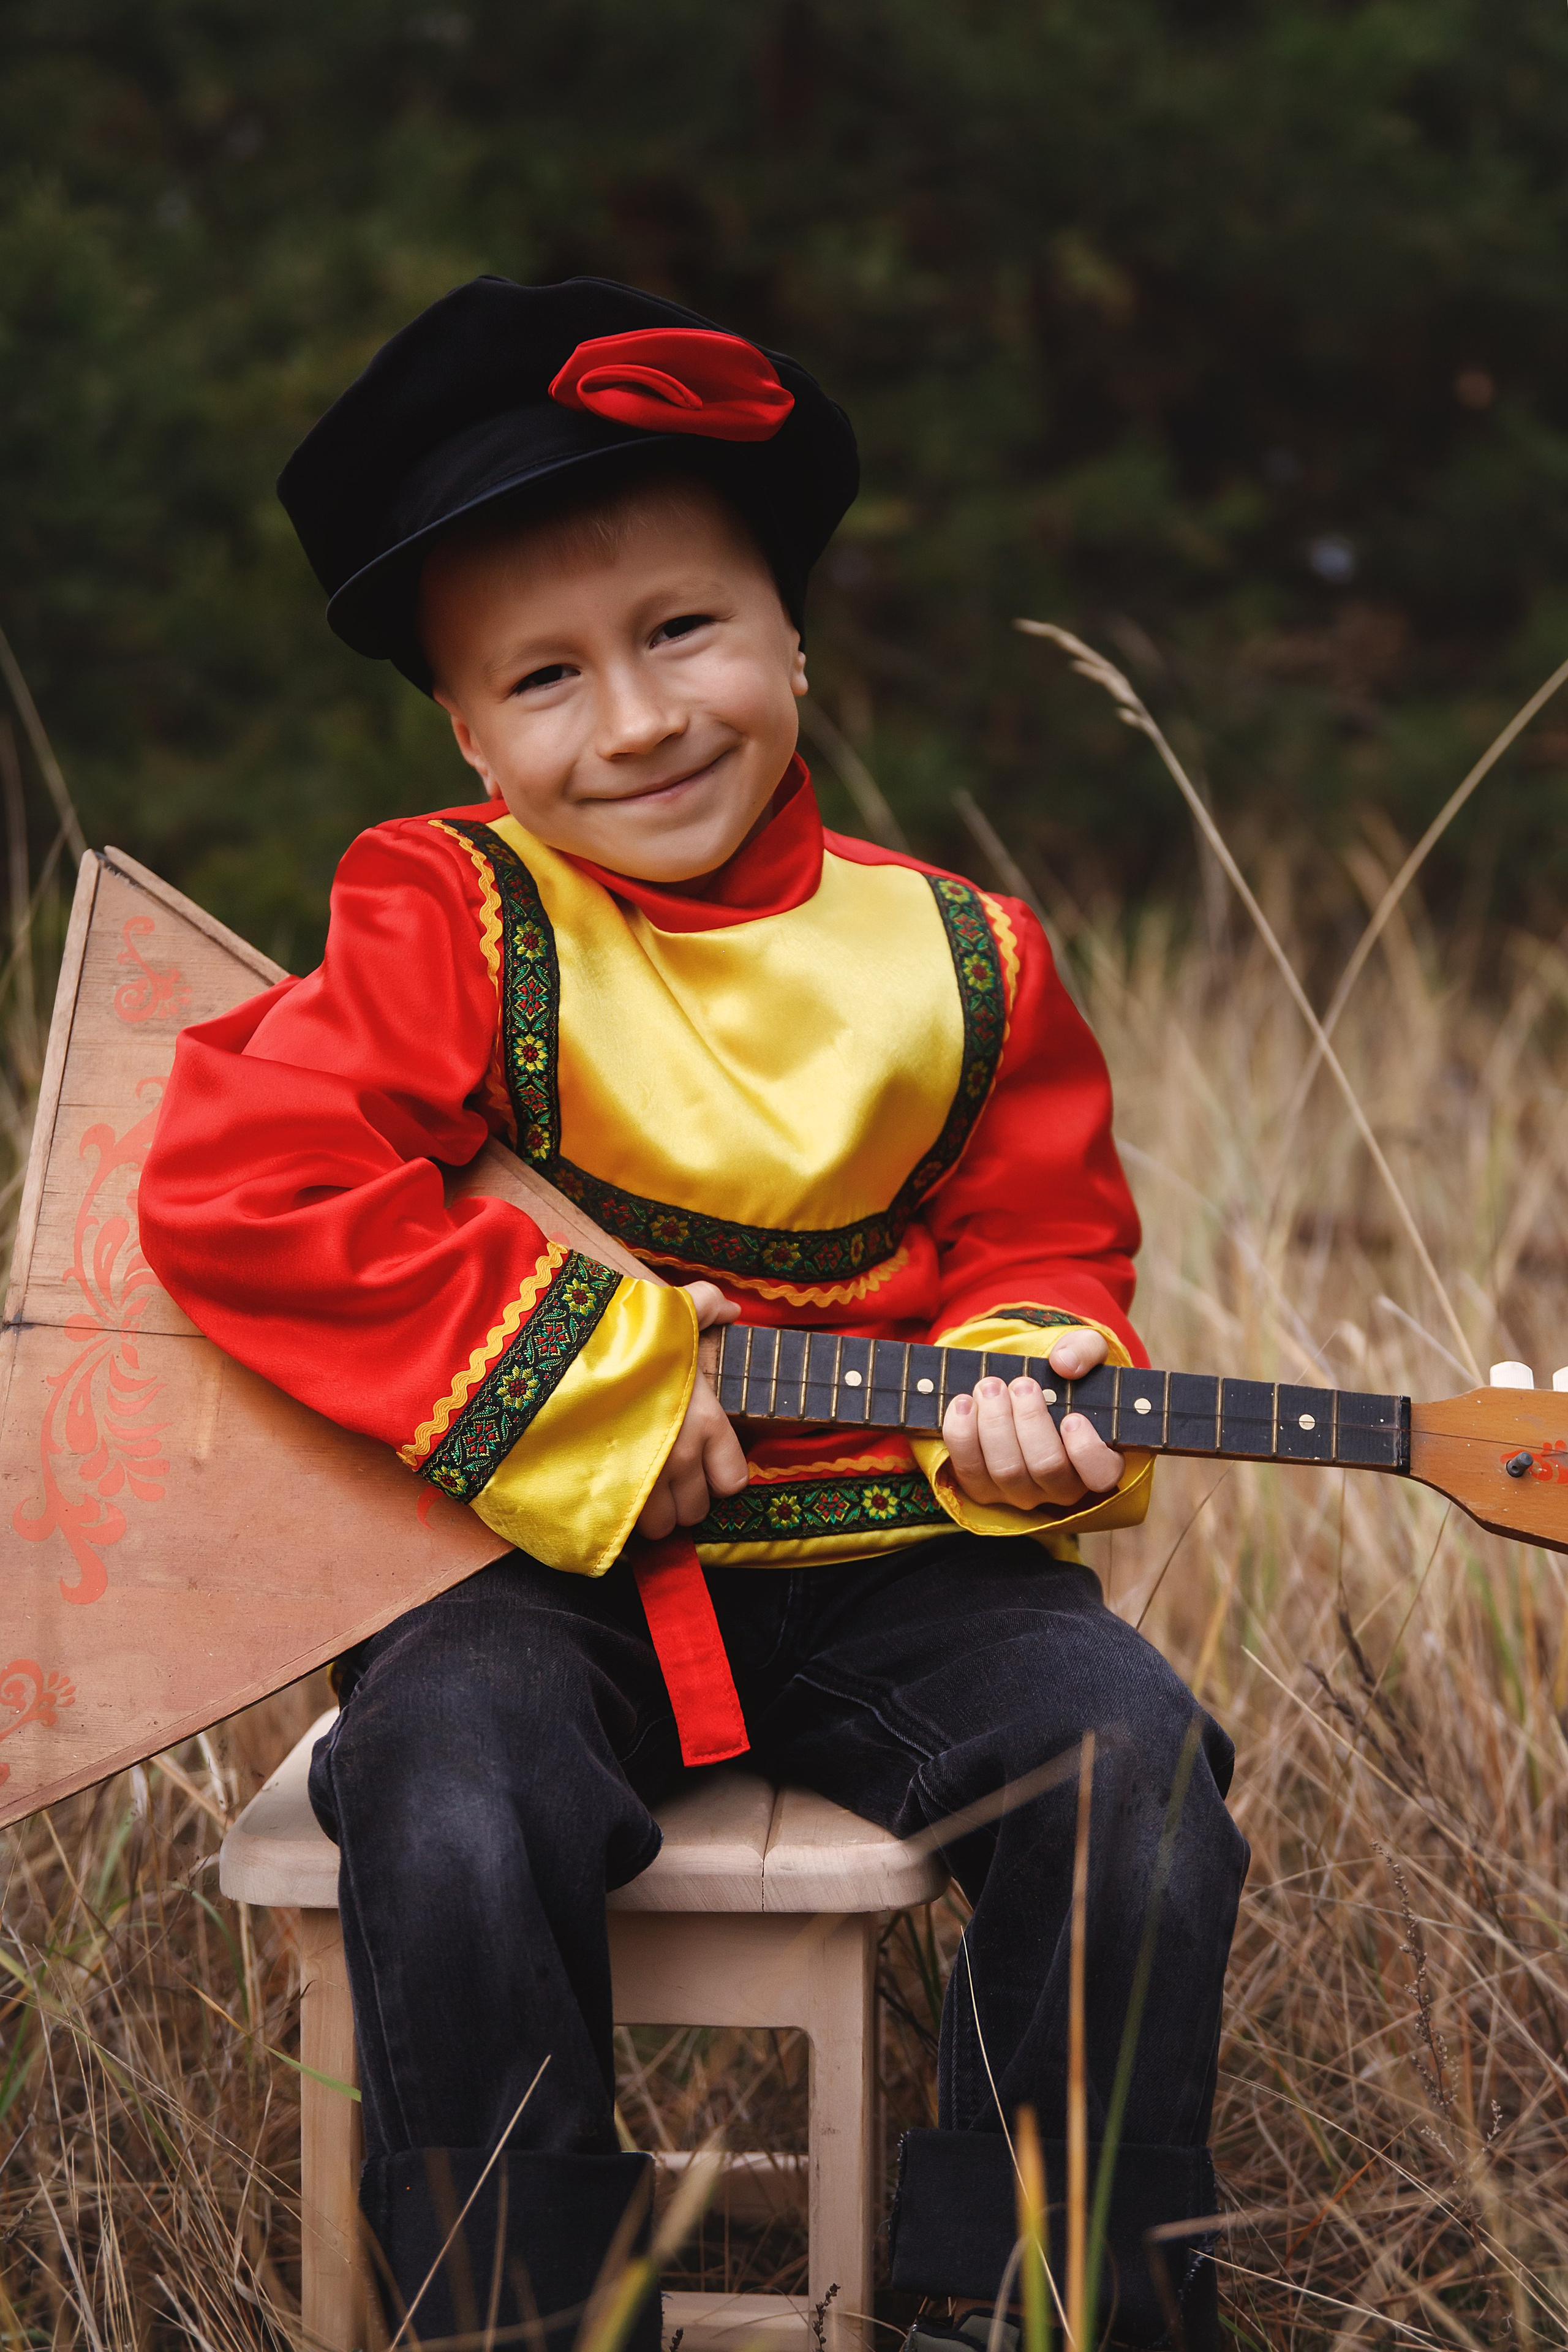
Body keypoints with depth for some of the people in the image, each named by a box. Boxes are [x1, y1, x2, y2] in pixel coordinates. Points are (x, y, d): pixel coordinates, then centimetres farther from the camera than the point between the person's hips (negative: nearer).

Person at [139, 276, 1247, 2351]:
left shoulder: (957, 963, 5)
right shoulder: (454, 929, -6)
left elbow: (1038, 1235, 15)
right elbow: (243, 1187, -17)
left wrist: (1026, 1390, -10)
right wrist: (584, 1404, -17)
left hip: (883, 1559, 3)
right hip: (544, 1564, -2)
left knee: (1139, 1783, -19)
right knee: (452, 1817, -31)